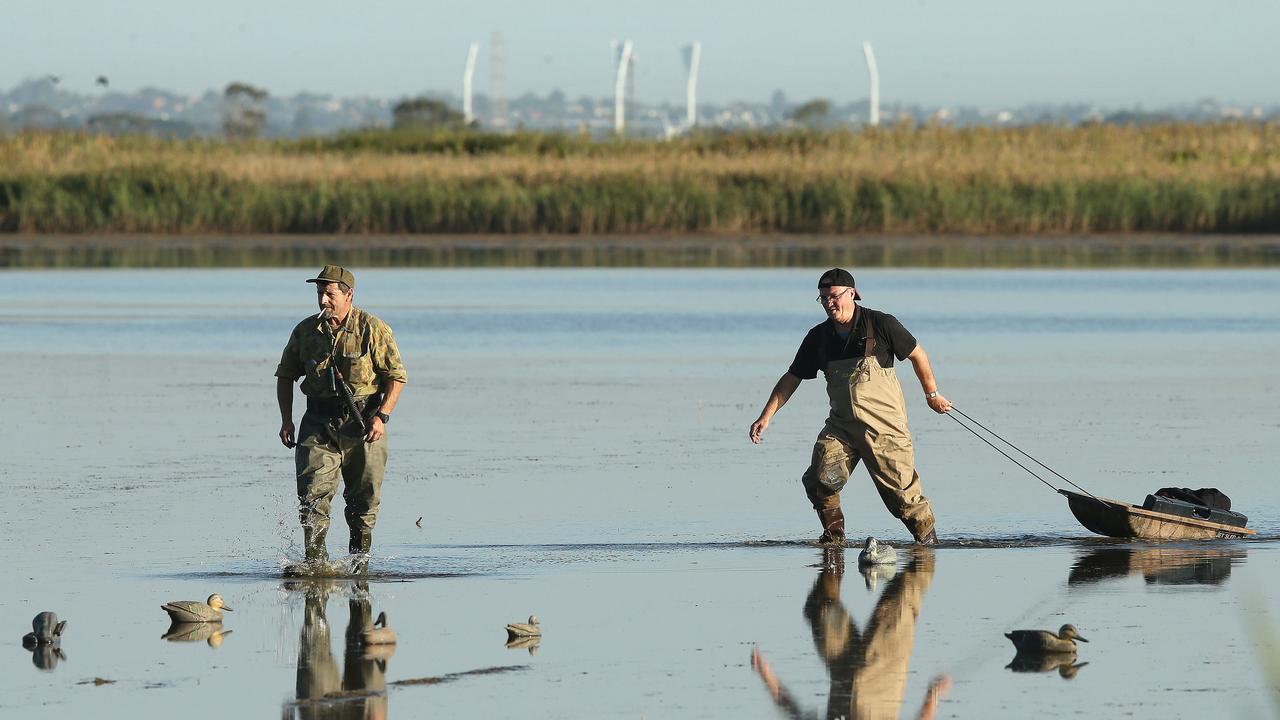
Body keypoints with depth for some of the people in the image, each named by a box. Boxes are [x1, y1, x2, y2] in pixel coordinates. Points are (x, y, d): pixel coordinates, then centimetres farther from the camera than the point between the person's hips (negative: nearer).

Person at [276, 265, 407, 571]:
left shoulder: (373, 329, -5)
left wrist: (382, 416, -15)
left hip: (363, 420, -2)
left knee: (363, 496, 6)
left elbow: (396, 376, -4)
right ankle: (315, 560, -11)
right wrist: (286, 419, 5)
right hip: (320, 421, 2)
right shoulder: (306, 331, 5)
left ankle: (360, 555, 25)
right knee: (313, 490, -13)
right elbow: (285, 375, 16)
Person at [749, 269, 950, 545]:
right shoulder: (818, 337, 6)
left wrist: (932, 394, 13)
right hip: (841, 426, 4)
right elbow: (791, 379, 12)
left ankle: (928, 540, 12)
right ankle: (834, 535, 4)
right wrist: (766, 416, 7)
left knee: (901, 489, -5)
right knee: (820, 480, -15)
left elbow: (917, 354, 6)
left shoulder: (880, 324, -7)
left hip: (884, 425, -4)